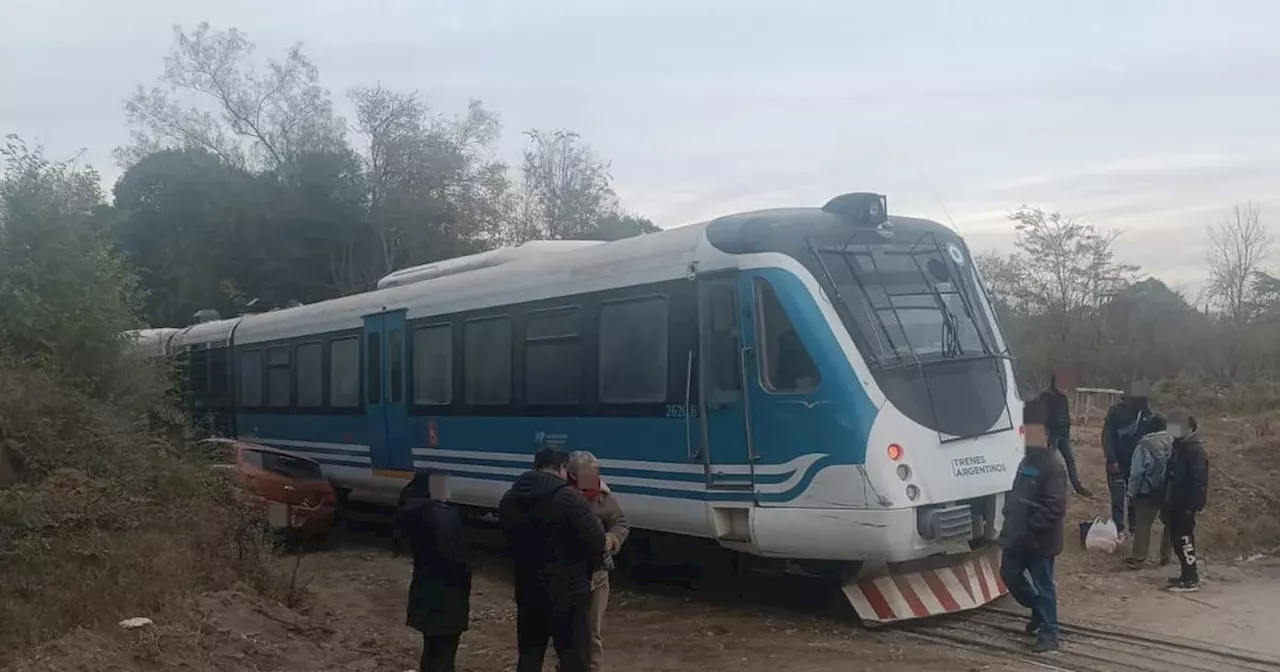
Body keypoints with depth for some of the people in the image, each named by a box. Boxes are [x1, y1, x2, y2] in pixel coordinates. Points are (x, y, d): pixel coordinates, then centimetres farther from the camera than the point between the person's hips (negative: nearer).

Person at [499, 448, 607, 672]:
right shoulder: (569, 497, -17)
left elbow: (511, 540, 12)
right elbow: (596, 540, -16)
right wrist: (591, 566, 3)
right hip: (569, 593, -6)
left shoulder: (509, 499, 4)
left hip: (528, 591, 6)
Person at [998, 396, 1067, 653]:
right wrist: (1010, 517, 11)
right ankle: (1039, 611, 37)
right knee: (1010, 575, 17)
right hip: (1017, 536, 9)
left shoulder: (1053, 465, -17)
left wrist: (1031, 527, -24)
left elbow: (1054, 507, -23)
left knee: (1042, 585, 1)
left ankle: (1049, 633, 14)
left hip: (1039, 540, -9)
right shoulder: (1027, 461, 13)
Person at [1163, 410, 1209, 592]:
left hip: (1186, 504, -10)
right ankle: (1187, 575, 23)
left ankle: (1191, 580, -3)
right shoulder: (1178, 446, 13)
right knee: (1177, 539, 14)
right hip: (1176, 503, 10)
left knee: (1184, 539, -8)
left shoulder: (1195, 450, -16)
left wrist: (1194, 503, -24)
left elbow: (1199, 480, -21)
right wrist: (1168, 500, 20)